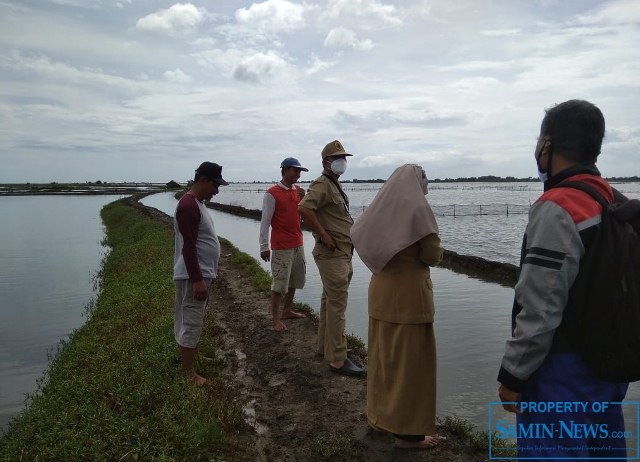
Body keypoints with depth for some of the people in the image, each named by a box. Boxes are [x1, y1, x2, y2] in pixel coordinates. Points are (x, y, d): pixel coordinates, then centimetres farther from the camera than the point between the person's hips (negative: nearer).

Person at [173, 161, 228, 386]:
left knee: (194, 320, 21)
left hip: (201, 273, 10)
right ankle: (188, 372, 9)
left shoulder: (197, 203, 12)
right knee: (191, 322, -1)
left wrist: (210, 268, 24)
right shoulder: (189, 205, -21)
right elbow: (188, 247, -25)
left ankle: (192, 355, 35)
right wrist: (197, 280, -25)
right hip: (193, 276, -10)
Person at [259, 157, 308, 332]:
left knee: (294, 280, 16)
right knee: (279, 283, -3)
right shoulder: (272, 193, -11)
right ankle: (275, 318, 7)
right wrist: (264, 247, -13)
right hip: (281, 246, -7)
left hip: (298, 244, 7)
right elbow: (265, 222, -11)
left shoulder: (297, 190, 9)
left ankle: (288, 310, 30)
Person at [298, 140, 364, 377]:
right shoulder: (322, 184, -14)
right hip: (332, 253, -10)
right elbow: (303, 208, -31)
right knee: (337, 305, -8)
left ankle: (325, 347, 30)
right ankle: (337, 359, -1)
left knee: (330, 301, 17)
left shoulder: (334, 184, 17)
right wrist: (324, 235, -25)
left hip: (341, 253, 10)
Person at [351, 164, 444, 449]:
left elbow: (361, 238, 14)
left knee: (383, 354, 17)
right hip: (409, 292, -7)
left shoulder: (380, 207, 5)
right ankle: (407, 431, 12)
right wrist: (436, 250, 7)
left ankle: (380, 415, 31)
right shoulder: (418, 208, -14)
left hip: (380, 290, 7)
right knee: (410, 359, 3)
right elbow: (432, 256, -15)